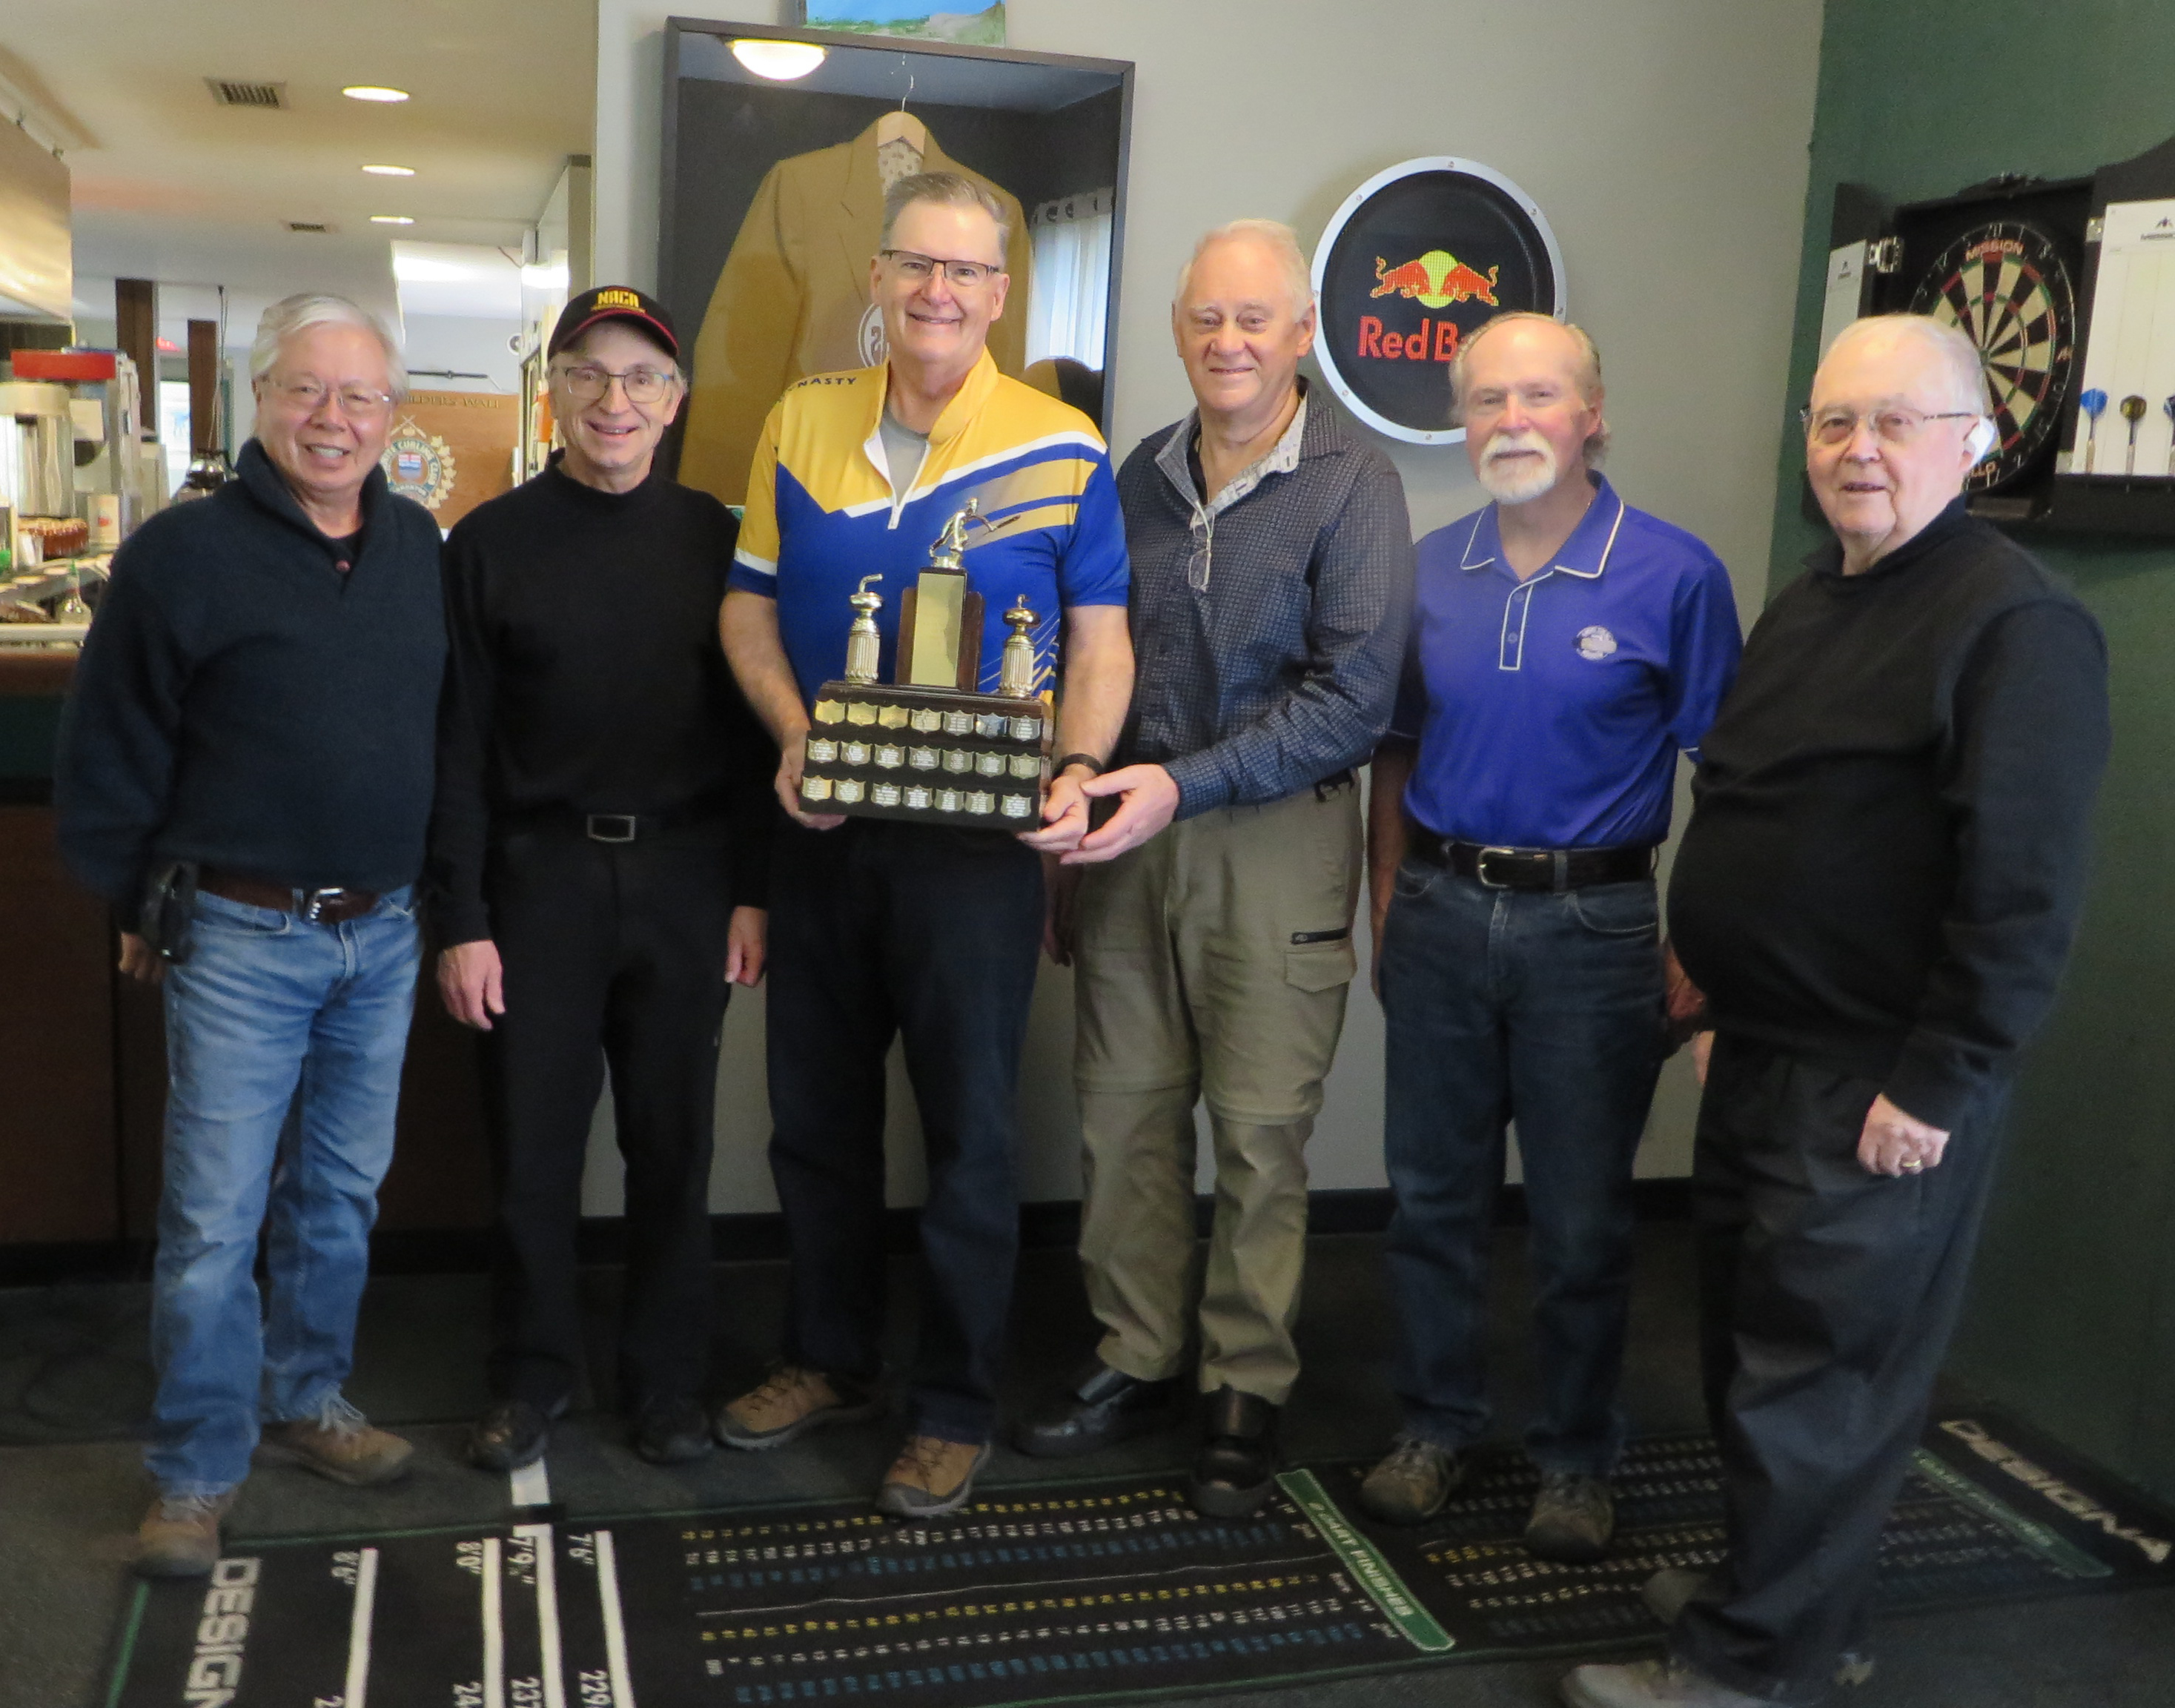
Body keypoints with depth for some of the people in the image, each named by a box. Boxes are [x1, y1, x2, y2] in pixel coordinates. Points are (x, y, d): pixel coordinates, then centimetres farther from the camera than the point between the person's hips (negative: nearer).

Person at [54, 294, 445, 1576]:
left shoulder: (421, 548, 6)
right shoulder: (184, 554, -9)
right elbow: (107, 758, -3)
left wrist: (437, 897, 12)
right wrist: (142, 913, 0)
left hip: (382, 935, 5)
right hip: (242, 937, -5)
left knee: (343, 1196, 16)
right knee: (215, 1219, 2)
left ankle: (306, 1402, 34)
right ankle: (197, 1472, 17)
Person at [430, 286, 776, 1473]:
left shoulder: (712, 538, 5)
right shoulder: (494, 542, 1)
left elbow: (751, 726, 5)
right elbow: (459, 745, -1)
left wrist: (752, 893, -1)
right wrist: (461, 921, -5)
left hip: (685, 880, 1)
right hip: (540, 877, -1)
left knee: (673, 1143, 9)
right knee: (534, 1145, 7)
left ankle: (666, 1378, 25)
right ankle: (533, 1376, 26)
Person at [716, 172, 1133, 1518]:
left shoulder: (1063, 451, -5)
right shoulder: (801, 426, 5)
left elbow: (1101, 642, -1)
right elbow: (750, 611, 8)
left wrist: (1078, 771, -19)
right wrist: (794, 735, -10)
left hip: (978, 838, -4)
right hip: (824, 823, 4)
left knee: (970, 1128, 5)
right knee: (817, 1114, 16)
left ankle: (958, 1410, 22)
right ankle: (833, 1360, 36)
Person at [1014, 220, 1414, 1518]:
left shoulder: (1353, 486, -6)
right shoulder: (1141, 476, 10)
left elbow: (1353, 695, -14)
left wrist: (1185, 784, -21)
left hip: (1280, 837, -4)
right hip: (1133, 826, 5)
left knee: (1261, 1129, 2)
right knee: (1124, 1108, 9)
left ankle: (1251, 1394, 18)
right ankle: (1137, 1360, 25)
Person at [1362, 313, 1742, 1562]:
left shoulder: (1674, 574, -7)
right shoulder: (1429, 570, 5)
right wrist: (1389, 912, 7)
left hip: (1592, 928, -3)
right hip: (1441, 914, 4)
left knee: (1583, 1221, 8)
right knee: (1433, 1198, 13)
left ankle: (1578, 1461, 27)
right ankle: (1437, 1428, 31)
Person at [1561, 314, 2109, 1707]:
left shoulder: (2015, 624, -15)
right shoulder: (1808, 603, 14)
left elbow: (2023, 888, -20)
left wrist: (1937, 1085, -20)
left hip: (1880, 1086, -9)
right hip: (1765, 1056, 9)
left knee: (1817, 1377, 1)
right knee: (1750, 1341, 18)